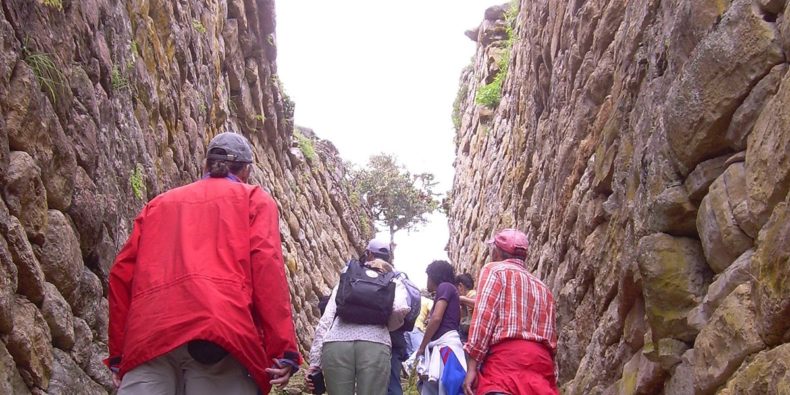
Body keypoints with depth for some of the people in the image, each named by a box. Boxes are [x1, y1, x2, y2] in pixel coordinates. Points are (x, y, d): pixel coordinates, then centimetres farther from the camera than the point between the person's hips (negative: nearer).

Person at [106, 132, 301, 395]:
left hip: (147, 338, 4)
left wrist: (118, 351, 23)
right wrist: (283, 348, -4)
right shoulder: (254, 199, 19)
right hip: (220, 331, -4)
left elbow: (122, 273, 21)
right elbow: (266, 264, 1)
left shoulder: (160, 203, 31)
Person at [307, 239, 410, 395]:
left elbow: (326, 319, 17)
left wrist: (315, 361, 15)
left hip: (336, 341, 1)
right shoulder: (394, 282, 25)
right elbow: (401, 311, 3)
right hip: (375, 344, -1)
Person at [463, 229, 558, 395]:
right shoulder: (543, 288, 27)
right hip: (542, 361, 7)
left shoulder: (494, 269, 9)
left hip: (507, 357, -7)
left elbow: (484, 316, -5)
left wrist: (472, 365, -8)